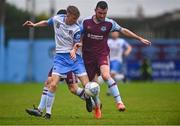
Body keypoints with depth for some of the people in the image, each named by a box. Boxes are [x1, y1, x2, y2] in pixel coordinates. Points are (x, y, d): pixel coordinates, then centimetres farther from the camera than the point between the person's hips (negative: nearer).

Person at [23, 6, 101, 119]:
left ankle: (98, 107, 16)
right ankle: (48, 112, -2)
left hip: (74, 56, -1)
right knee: (53, 85, -12)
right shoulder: (56, 19, -4)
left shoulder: (76, 29, -11)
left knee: (87, 84, -5)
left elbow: (76, 45, -5)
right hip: (60, 57, 1)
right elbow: (47, 23, 18)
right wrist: (34, 25, 6)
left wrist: (74, 50, -27)